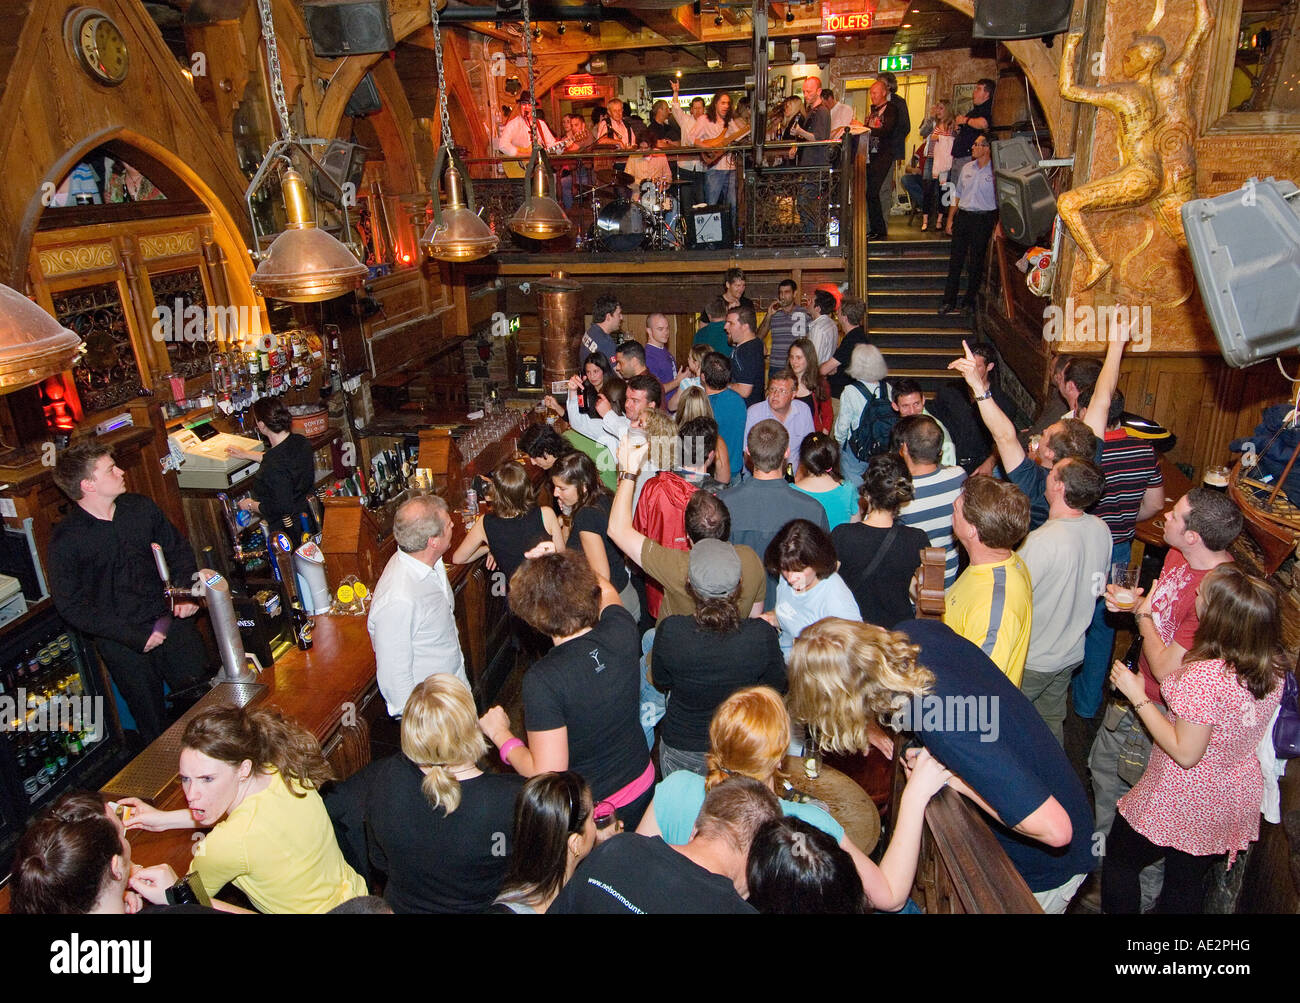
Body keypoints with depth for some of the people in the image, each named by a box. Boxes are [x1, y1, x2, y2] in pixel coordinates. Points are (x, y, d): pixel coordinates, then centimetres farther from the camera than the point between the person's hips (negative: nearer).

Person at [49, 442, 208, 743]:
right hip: (121, 644, -3)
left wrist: (186, 590, -5)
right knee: (153, 723, 9)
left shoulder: (140, 508, 1)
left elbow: (178, 549, 13)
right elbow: (72, 607, -11)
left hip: (170, 620, 4)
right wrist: (134, 636, -17)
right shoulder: (66, 541, -12)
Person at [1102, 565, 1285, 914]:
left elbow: (1186, 754, -26)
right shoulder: (1272, 670, -9)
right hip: (1237, 803, 7)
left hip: (1180, 804, -7)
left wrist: (1137, 696, -20)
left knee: (1119, 858, 18)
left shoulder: (1205, 676, -34)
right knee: (1187, 885, 25)